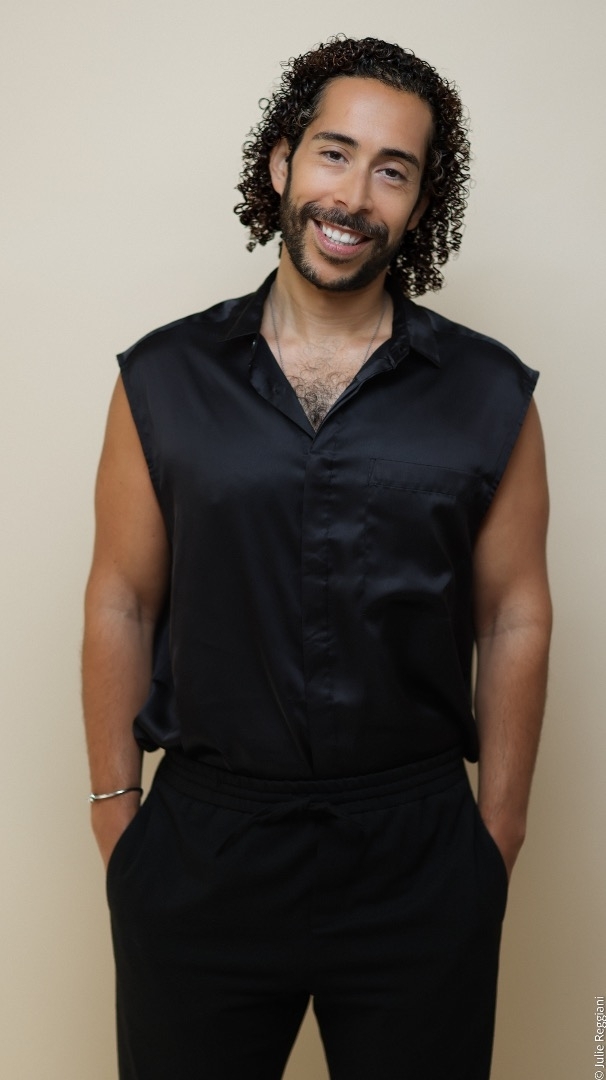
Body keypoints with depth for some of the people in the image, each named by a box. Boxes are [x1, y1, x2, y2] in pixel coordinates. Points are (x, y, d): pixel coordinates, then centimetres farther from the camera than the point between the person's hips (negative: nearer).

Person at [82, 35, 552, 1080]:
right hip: (201, 847, 1)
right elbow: (121, 603, 3)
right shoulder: (165, 379, 0)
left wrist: (498, 837, 1)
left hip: (417, 853, 0)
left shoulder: (489, 395, 0)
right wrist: (115, 809, 2)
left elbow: (515, 619, 2)